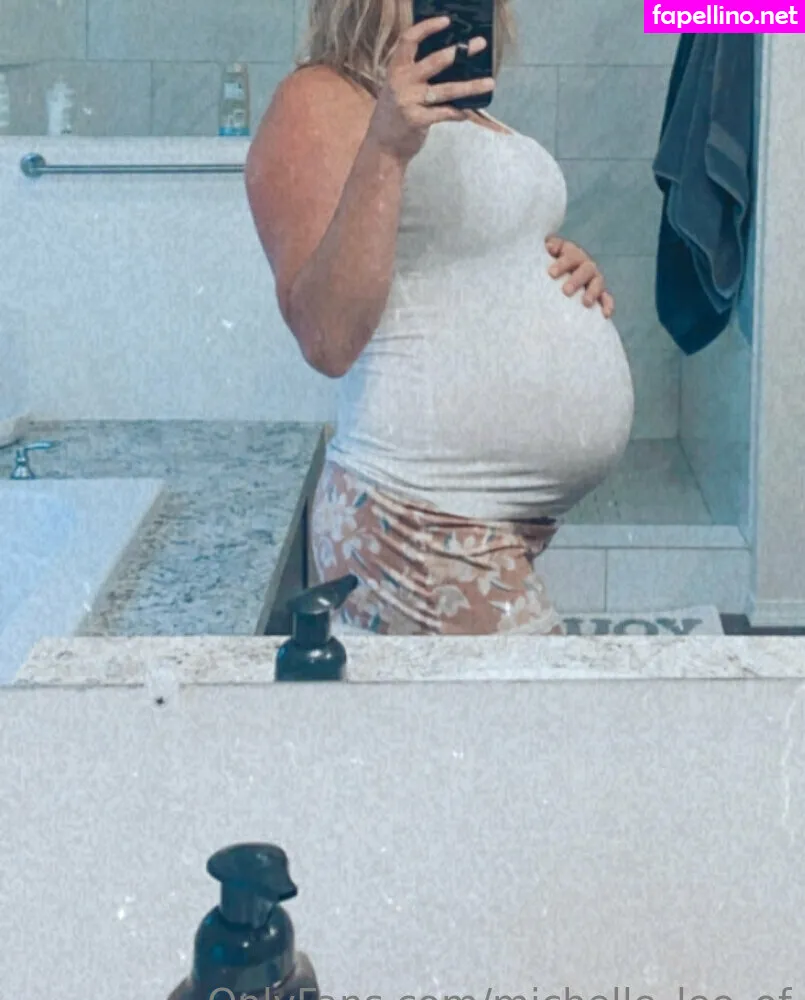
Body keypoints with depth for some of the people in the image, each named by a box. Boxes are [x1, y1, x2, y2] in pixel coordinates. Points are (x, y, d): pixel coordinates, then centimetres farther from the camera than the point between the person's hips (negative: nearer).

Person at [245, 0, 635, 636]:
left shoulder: (454, 103, 14)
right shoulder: (322, 101, -10)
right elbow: (328, 342, -21)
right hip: (430, 530, -8)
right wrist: (385, 149, -29)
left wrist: (569, 271, 7)